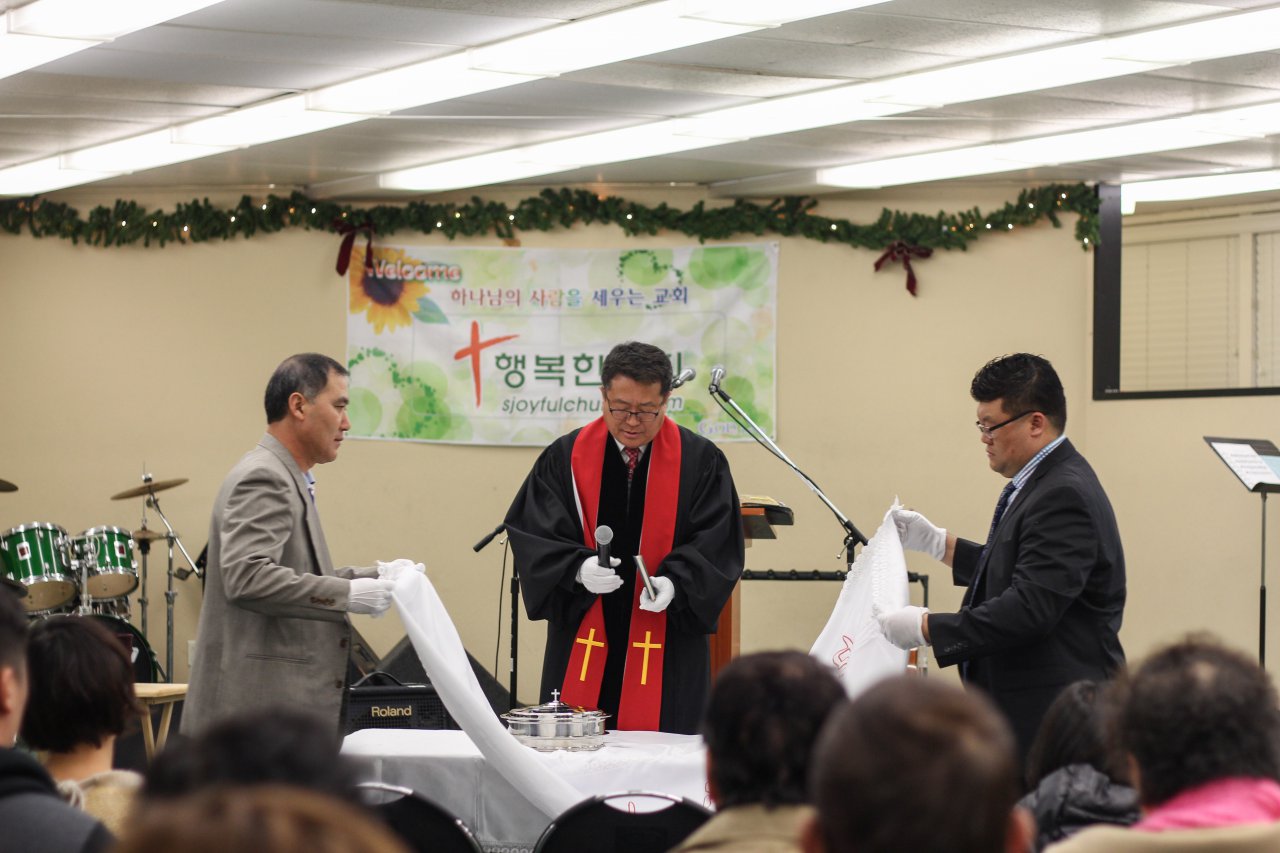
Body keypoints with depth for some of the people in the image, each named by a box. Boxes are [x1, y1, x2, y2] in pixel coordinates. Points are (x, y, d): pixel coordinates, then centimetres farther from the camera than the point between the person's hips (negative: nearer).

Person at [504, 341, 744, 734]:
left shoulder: (700, 462, 0)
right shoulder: (565, 458, 3)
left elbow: (715, 544, -2)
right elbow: (532, 533, 0)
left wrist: (674, 582, -20)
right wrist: (578, 568, -19)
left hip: (666, 651, -1)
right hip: (582, 648, 1)